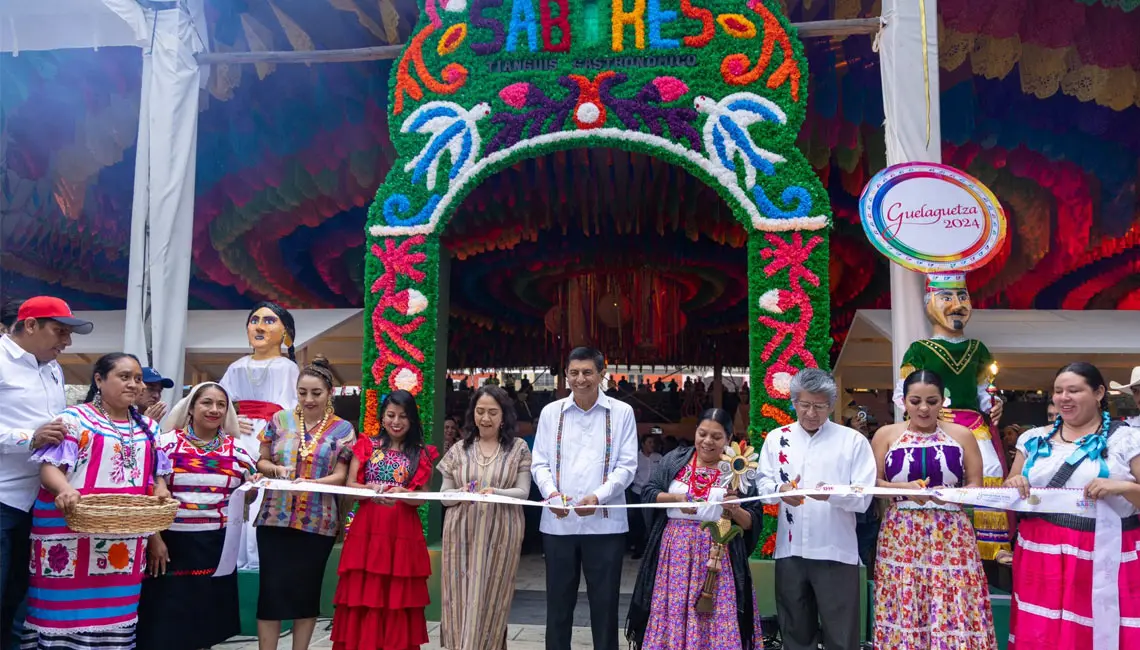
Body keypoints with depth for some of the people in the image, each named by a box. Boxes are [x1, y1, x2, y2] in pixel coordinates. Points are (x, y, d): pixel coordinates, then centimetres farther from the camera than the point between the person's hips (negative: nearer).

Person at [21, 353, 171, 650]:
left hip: (127, 539, 5)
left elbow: (157, 474, 17)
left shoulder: (149, 428, 15)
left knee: (115, 610, 9)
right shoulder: (74, 419, -4)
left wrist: (161, 492, -4)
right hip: (74, 531, -5)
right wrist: (64, 490, -30)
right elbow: (50, 466, -10)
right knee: (69, 607, -3)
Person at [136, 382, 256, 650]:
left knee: (207, 619, 12)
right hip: (173, 542, -3)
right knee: (165, 619, 3)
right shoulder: (168, 443, -3)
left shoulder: (237, 450, 6)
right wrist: (153, 538, -11)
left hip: (217, 545, 3)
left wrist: (252, 489, -7)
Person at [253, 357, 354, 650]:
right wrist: (275, 468, -13)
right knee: (271, 589, 1)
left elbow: (340, 476, -4)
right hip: (275, 519, 1)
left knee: (307, 590, 8)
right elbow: (261, 461, 9)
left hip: (318, 523, -1)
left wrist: (310, 484, -22)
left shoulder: (342, 429, 0)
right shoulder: (280, 420, 5)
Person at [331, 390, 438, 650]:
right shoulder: (366, 446, 7)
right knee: (363, 594, 1)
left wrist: (401, 495, -20)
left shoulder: (422, 453, 6)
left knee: (399, 596, 3)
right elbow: (350, 485, 1)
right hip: (367, 529, 0)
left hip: (403, 532, 0)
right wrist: (371, 488, -18)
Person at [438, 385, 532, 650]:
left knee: (490, 603, 2)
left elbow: (523, 492, -3)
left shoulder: (518, 448, 3)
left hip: (500, 535, -2)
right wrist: (461, 493, -15)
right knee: (460, 600, 4)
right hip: (462, 534, 2)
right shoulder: (459, 449, 8)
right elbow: (444, 495, 7)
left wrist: (496, 493, -22)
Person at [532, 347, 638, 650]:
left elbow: (627, 466, -2)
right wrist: (552, 494, -14)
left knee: (604, 602, 7)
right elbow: (539, 463, 6)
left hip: (605, 522, -2)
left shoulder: (621, 412, 1)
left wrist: (598, 497, -18)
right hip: (558, 522, 2)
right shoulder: (550, 412, 7)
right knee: (558, 601, 11)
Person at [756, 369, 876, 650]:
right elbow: (762, 483, 5)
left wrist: (832, 493, -26)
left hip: (836, 552, -3)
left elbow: (864, 497, -7)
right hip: (789, 551, 3)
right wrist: (781, 490, -17)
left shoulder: (853, 440, 0)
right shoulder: (776, 438, 10)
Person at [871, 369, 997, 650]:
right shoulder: (886, 435, 5)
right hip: (901, 537, 0)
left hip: (951, 536, 0)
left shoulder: (962, 435, 7)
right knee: (903, 612, 0)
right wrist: (905, 488, -14)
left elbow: (976, 486, 5)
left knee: (954, 612, -4)